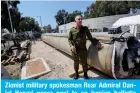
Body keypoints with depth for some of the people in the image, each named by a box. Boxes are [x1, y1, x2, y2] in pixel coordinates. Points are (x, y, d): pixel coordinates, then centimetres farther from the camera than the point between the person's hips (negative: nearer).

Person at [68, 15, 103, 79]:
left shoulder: (85, 29, -2)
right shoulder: (72, 30, -1)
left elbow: (90, 38, 1)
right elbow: (69, 39, 4)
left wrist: (96, 43, -12)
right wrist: (71, 45, -13)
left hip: (83, 49, 0)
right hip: (75, 50, 1)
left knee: (84, 63, 11)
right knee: (76, 62, 15)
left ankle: (85, 74, 37)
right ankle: (76, 73, 40)